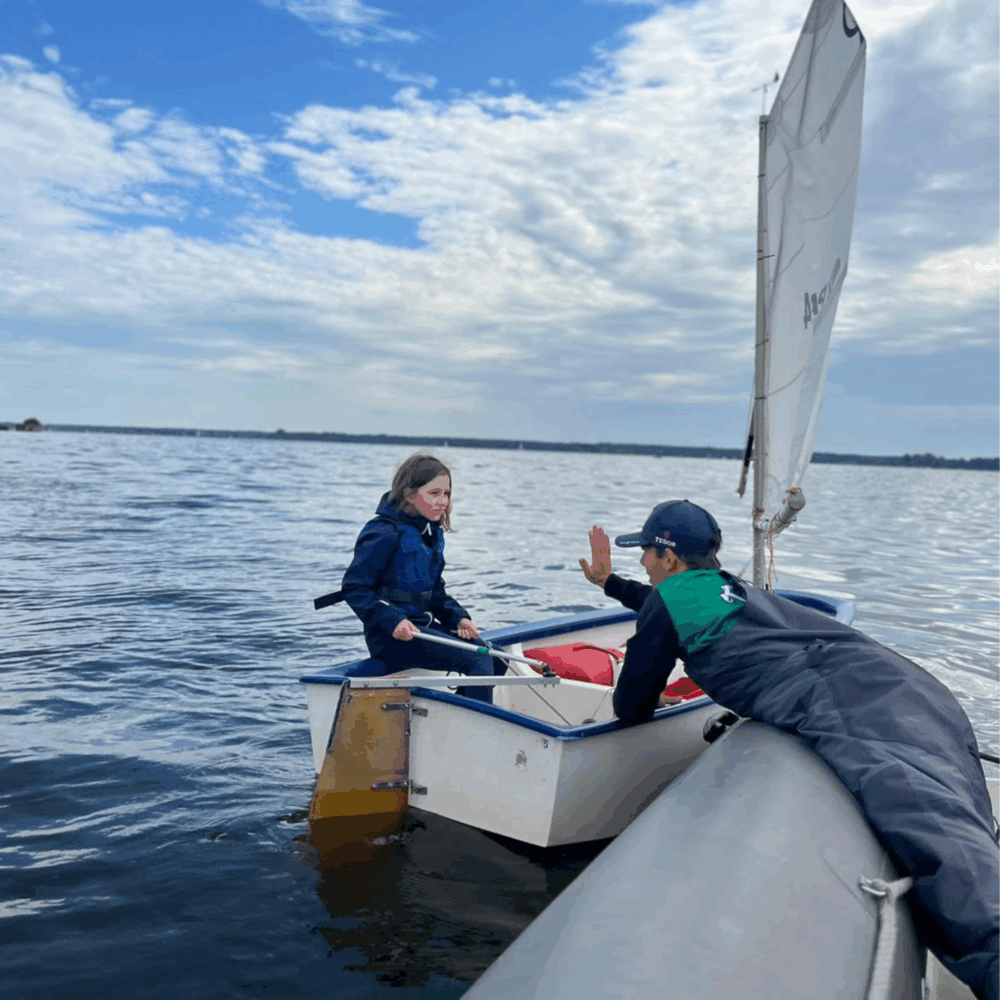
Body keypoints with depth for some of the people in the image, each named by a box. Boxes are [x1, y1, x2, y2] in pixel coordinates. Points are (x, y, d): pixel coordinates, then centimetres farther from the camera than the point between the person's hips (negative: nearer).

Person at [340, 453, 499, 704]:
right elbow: (353, 587, -17)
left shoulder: (433, 533, 13)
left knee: (491, 653, 4)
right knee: (477, 661, -20)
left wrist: (458, 617, 1)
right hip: (391, 636, -9)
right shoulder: (385, 534, -15)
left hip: (423, 625, 9)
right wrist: (392, 621, -28)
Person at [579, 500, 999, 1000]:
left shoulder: (669, 596, 9)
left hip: (853, 713, -10)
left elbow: (632, 708, 16)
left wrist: (636, 700, 41)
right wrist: (607, 581, 72)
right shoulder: (726, 586, 33)